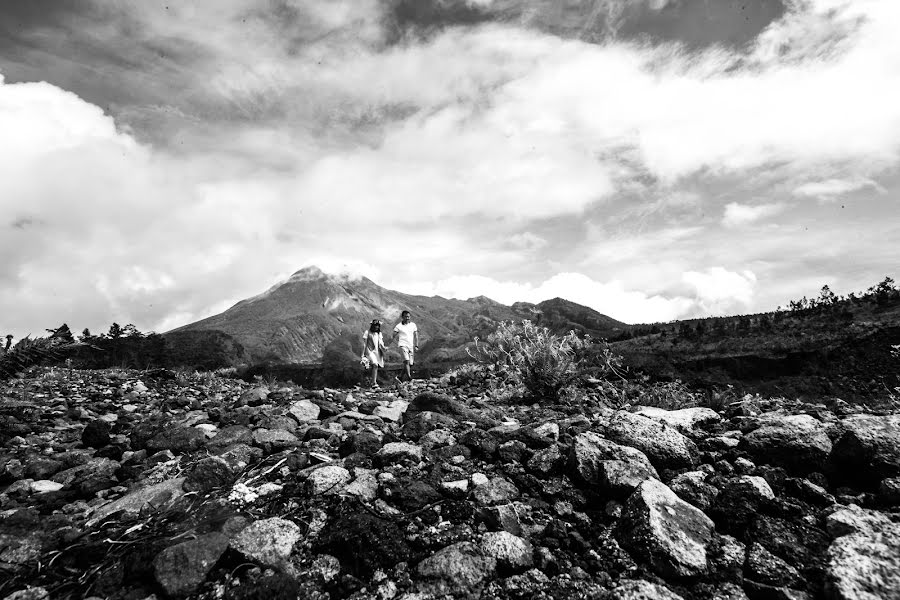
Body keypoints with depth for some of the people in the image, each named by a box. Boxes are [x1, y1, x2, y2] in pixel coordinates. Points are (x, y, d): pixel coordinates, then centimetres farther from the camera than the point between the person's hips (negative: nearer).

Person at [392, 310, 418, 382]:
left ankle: (400, 377, 18)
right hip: (403, 345, -4)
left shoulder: (413, 325, 10)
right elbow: (393, 336, 3)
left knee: (410, 364, 3)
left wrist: (416, 346, 0)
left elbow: (416, 336, 10)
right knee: (407, 361, -23)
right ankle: (409, 377, -26)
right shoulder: (398, 326, 1)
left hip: (411, 346, 4)